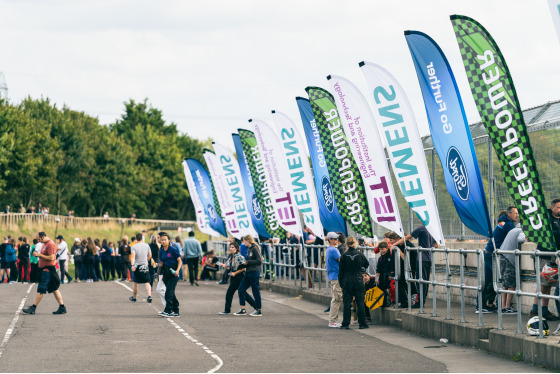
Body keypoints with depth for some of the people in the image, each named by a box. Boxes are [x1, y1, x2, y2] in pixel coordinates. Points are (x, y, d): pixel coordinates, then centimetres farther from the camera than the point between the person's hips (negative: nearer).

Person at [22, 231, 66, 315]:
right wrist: (38, 254, 11)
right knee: (54, 289, 10)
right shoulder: (44, 244, 16)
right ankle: (62, 307, 11)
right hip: (44, 269, 11)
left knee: (41, 289, -7)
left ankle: (33, 308, -5)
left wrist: (39, 255, -17)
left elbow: (51, 258, -22)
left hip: (48, 269, -11)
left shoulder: (50, 245, -16)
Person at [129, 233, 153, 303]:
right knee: (147, 282, -1)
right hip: (145, 266, 2)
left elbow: (133, 256, -20)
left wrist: (132, 265, -28)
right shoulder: (146, 245, 4)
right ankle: (149, 295, -21)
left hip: (137, 266, -2)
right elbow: (150, 256, 11)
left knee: (135, 282, 12)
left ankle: (134, 297, 26)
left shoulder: (133, 247, -6)